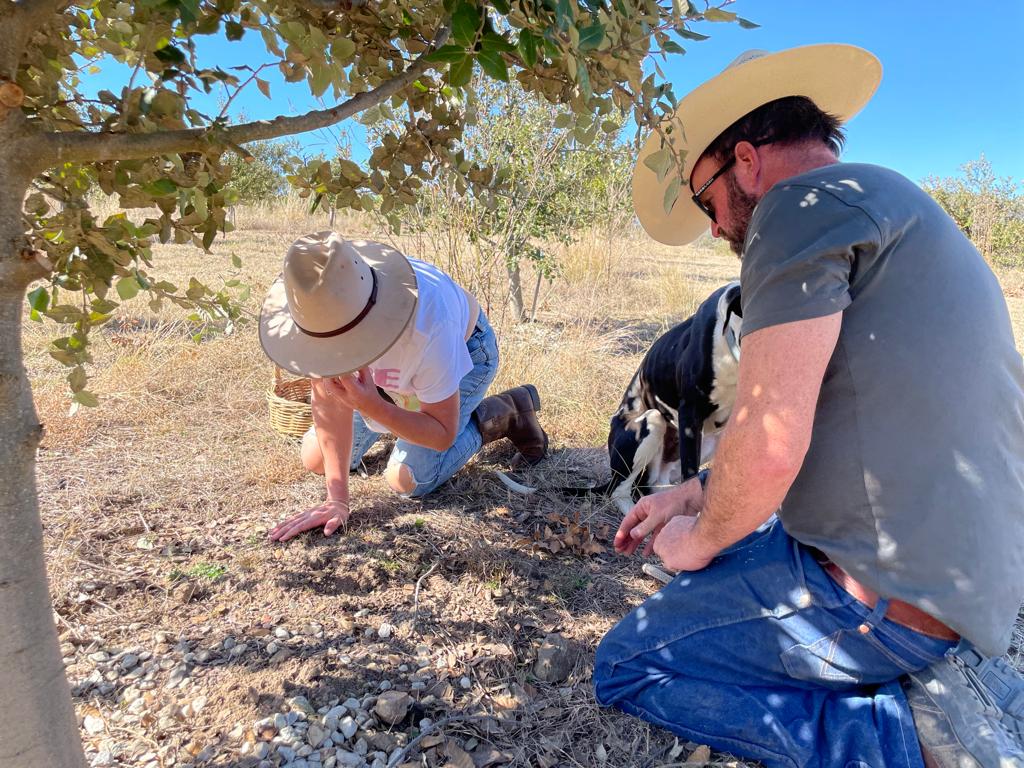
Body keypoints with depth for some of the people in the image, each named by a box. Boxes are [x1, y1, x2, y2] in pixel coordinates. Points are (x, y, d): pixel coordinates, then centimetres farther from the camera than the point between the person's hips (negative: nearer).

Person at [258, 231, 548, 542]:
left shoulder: (428, 325, -45)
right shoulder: (322, 308, -34)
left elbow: (443, 435, -32)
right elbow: (328, 398, -25)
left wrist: (370, 406, -48)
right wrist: (336, 499, -28)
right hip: (386, 371, 4)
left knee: (407, 479, -17)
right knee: (317, 460, 3)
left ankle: (500, 414, 5)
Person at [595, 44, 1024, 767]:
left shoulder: (807, 202, -14)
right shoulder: (897, 210, 17)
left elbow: (770, 446, -23)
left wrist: (700, 541, -2)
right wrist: (695, 497, 17)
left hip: (887, 597, -9)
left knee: (626, 667, 4)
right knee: (725, 535, 30)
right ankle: (930, 677, 13)